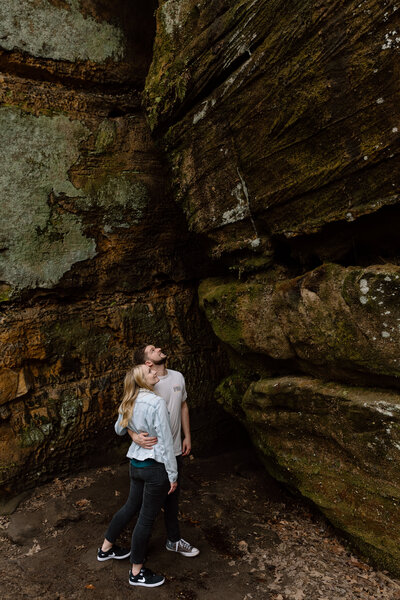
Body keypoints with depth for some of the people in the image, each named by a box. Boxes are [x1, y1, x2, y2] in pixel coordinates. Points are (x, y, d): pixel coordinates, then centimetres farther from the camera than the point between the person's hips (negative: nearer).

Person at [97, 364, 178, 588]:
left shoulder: (129, 403, 1)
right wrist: (173, 474, -12)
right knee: (147, 518, 9)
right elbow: (166, 441, -20)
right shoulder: (156, 402, -24)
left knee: (131, 506, 27)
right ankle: (137, 572, 26)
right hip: (155, 467, -8)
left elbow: (119, 430, 18)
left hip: (136, 464, 8)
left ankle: (106, 548, 45)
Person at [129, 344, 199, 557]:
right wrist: (135, 436, -40)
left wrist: (187, 436, 13)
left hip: (175, 450, 6)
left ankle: (173, 540, 39)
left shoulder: (178, 377, -1)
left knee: (172, 495, 21)